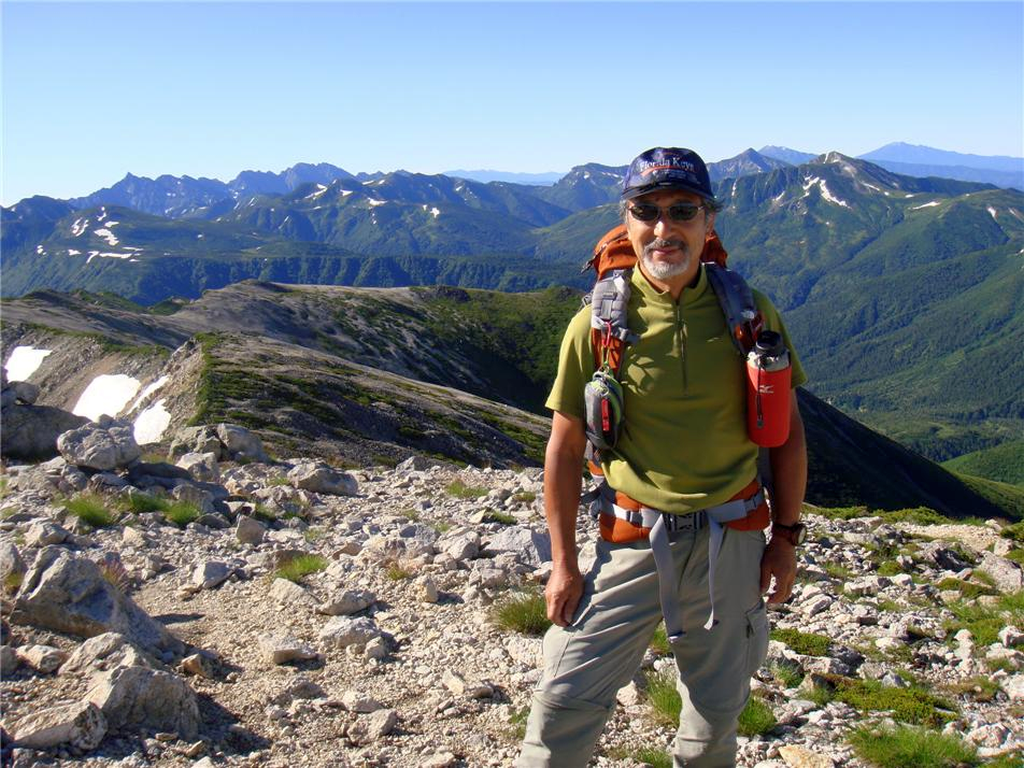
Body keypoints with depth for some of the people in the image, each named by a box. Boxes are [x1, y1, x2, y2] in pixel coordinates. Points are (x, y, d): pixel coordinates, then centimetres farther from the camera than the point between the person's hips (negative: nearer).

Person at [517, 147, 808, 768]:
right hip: (633, 539, -1)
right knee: (565, 700, -4)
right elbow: (565, 448, -2)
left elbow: (787, 430, 5)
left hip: (732, 542, 1)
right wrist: (564, 563, -1)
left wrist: (787, 536, 4)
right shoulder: (598, 324, -8)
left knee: (717, 713, 15)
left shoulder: (749, 313, -4)